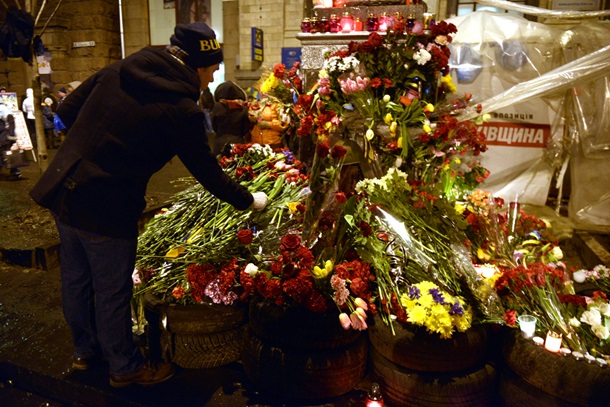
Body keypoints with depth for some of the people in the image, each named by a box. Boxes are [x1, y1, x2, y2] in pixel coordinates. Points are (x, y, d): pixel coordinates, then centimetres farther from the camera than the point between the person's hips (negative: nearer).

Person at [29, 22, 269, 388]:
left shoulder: (118, 70, 3)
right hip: (106, 211, -8)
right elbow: (208, 172, -10)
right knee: (112, 292, 12)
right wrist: (250, 200, 4)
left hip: (61, 190, 8)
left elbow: (66, 110, 8)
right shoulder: (181, 109, -17)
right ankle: (125, 367, 35)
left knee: (76, 279, 23)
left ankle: (85, 350, 47)